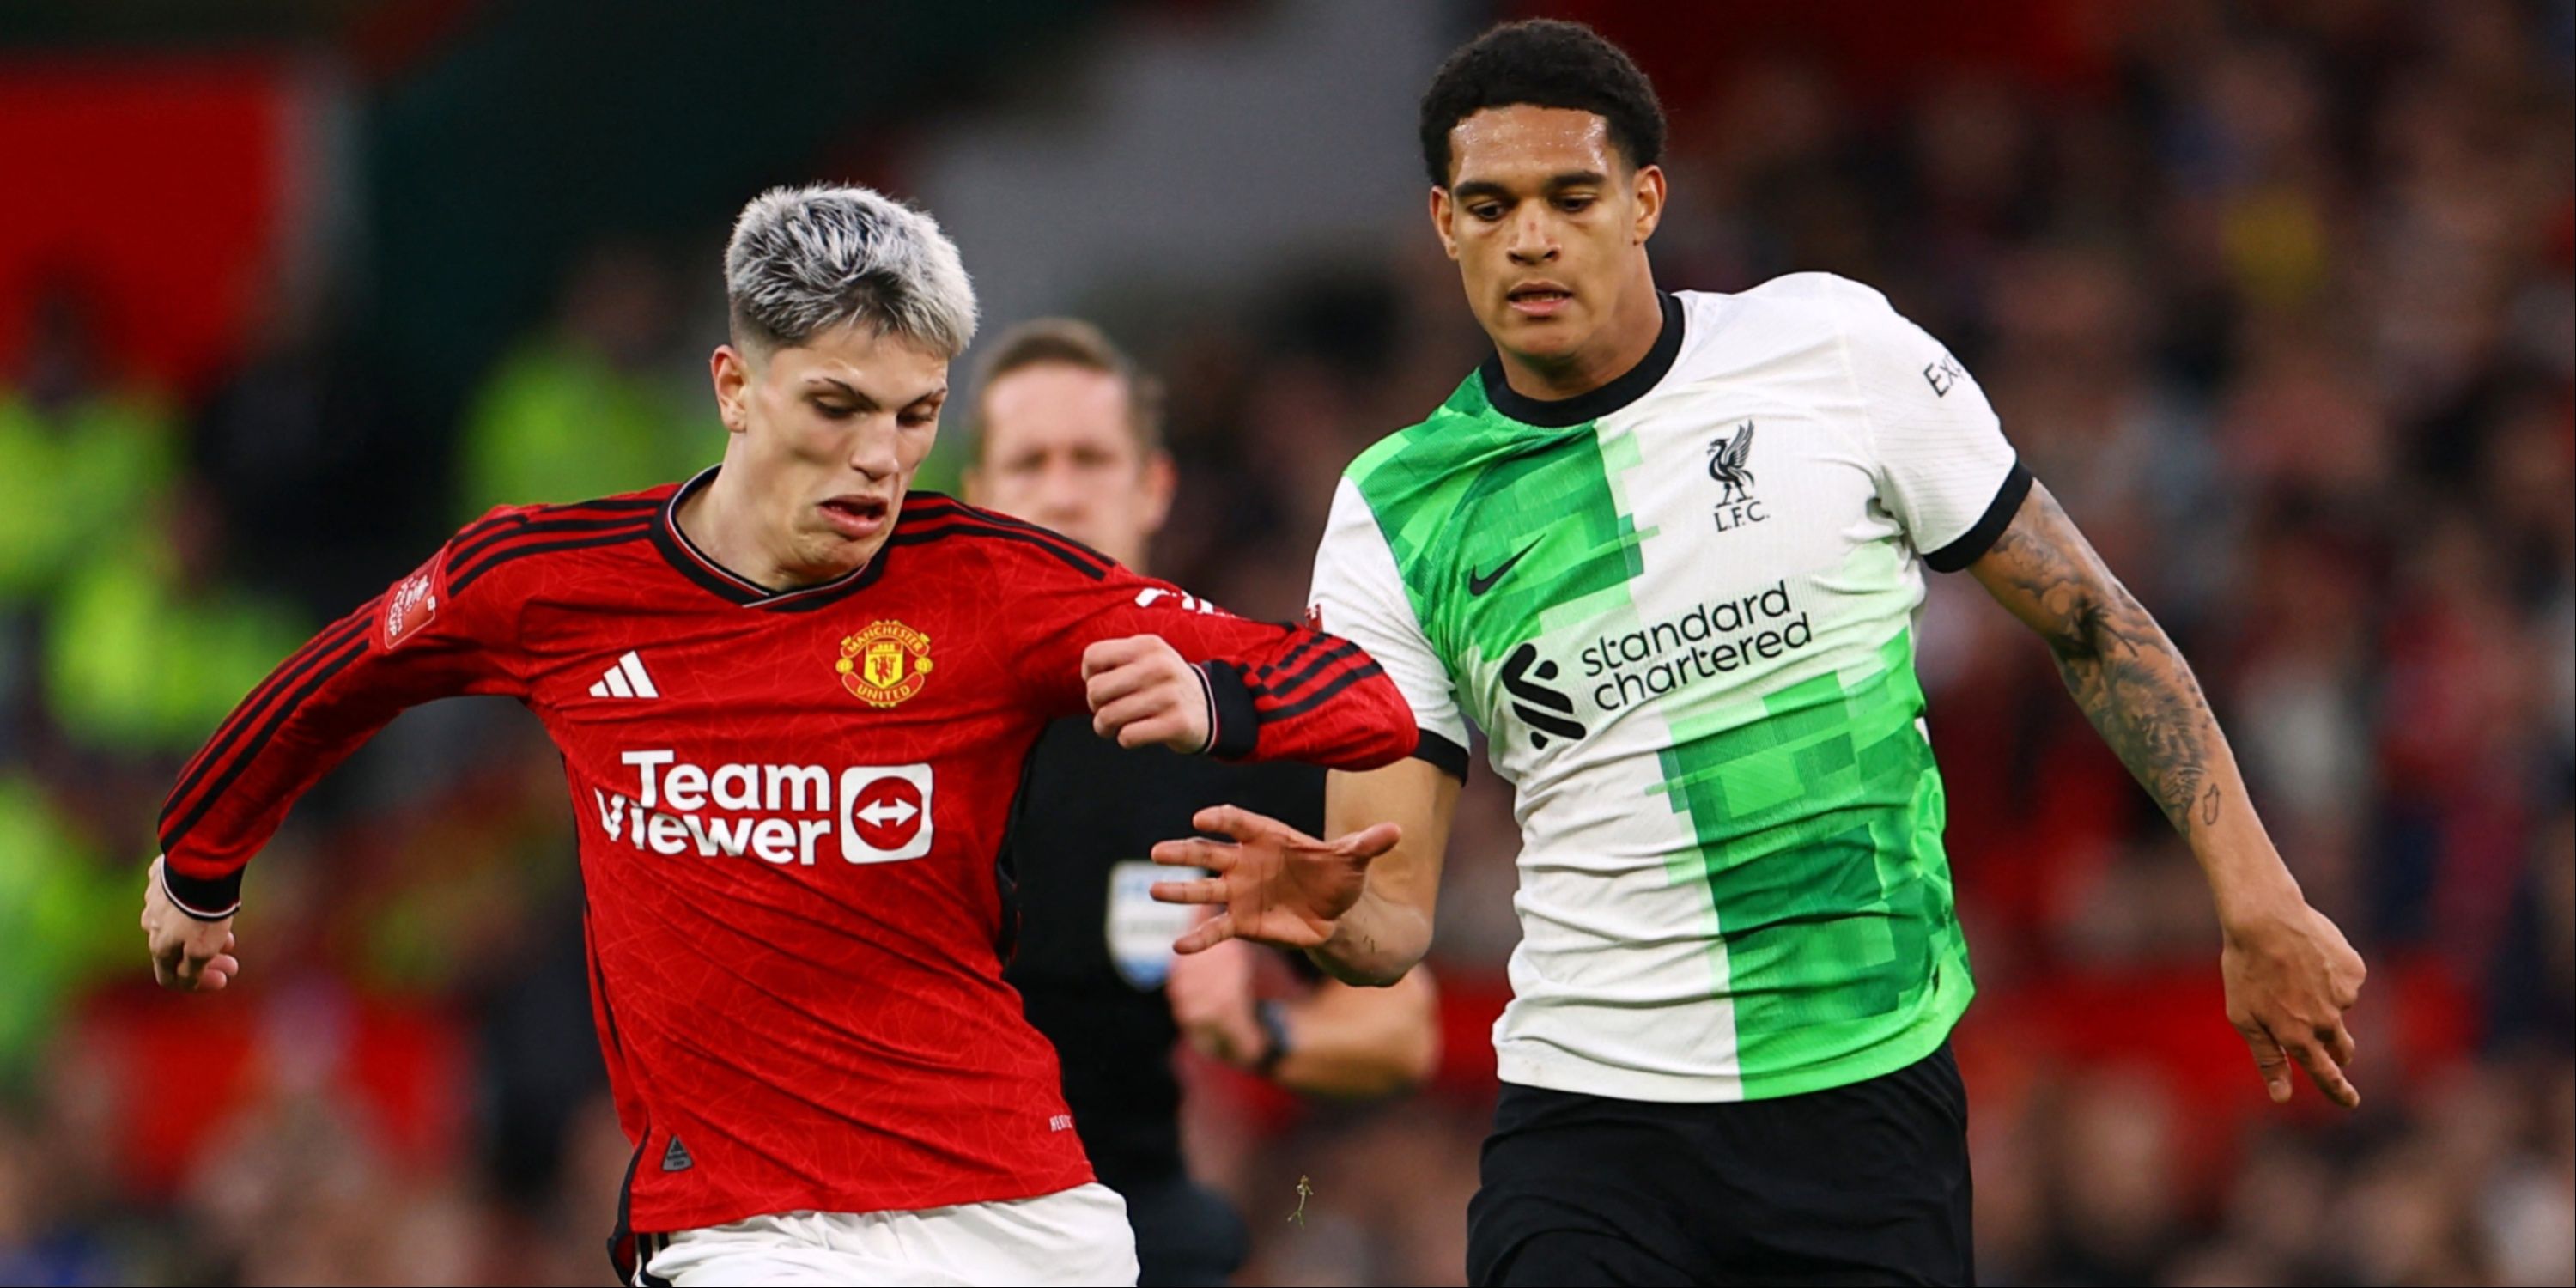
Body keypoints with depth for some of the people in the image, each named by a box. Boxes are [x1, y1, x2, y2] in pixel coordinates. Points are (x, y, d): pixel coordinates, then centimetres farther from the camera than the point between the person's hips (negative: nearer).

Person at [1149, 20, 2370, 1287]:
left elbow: (2089, 622, 6)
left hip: (1872, 1090, -1)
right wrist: (1324, 915, -24)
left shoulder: (1834, 347, 0)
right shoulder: (1392, 512, 2)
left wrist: (2255, 900, 2)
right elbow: (1392, 916, 0)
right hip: (1585, 1119, 1)